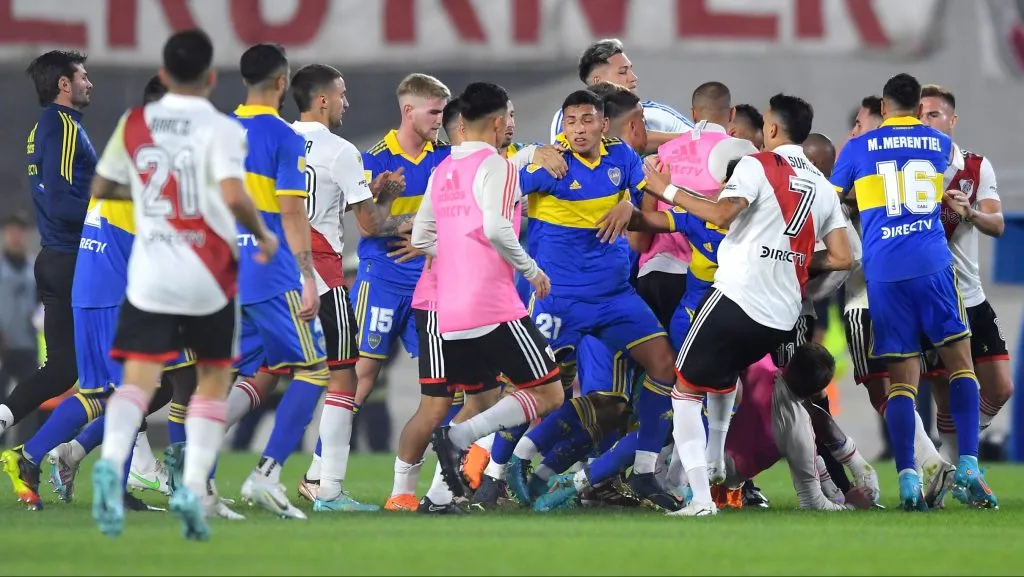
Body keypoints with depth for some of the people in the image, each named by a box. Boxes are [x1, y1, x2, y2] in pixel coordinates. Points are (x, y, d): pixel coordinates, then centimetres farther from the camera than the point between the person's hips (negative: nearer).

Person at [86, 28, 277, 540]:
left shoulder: (134, 124, 6)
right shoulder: (220, 129, -6)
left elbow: (100, 189, 15)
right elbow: (233, 195, -21)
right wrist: (263, 235, -3)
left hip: (149, 272, 2)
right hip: (209, 276, -2)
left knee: (138, 379, -5)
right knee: (213, 381, 14)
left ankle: (111, 461, -33)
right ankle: (194, 487, 0)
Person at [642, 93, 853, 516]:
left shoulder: (757, 166, -3)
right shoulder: (823, 188, 15)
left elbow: (722, 214, -20)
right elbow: (841, 259, 11)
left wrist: (667, 190, -12)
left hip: (737, 298, -7)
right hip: (783, 317, 7)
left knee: (686, 390, 1)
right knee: (721, 377, 33)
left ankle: (701, 497, -12)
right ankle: (717, 466, 29)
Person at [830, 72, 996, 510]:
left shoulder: (858, 148, 8)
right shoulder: (940, 144, 12)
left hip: (883, 272, 0)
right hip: (933, 262, 0)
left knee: (902, 376, 2)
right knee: (959, 359, 9)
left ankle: (908, 479, -11)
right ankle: (968, 467, -5)